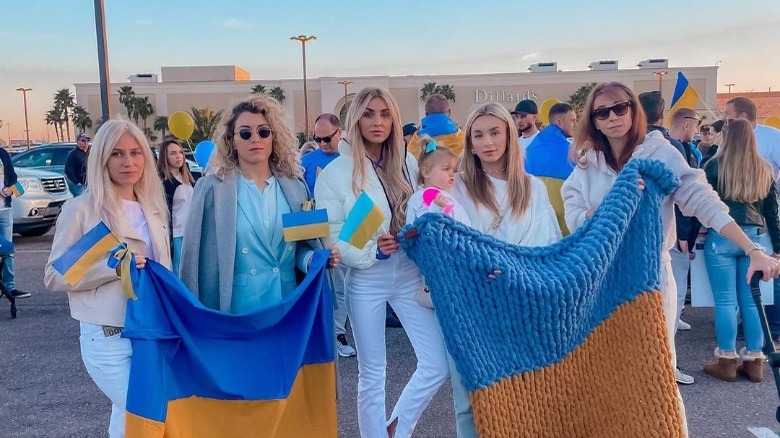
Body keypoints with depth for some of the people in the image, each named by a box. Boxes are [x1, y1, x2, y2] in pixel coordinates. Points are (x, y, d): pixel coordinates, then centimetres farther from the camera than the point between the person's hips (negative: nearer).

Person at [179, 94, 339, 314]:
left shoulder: (295, 187, 5)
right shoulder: (212, 187, -5)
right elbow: (196, 254, -4)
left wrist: (315, 259, -9)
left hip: (288, 306, 3)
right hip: (236, 309, -3)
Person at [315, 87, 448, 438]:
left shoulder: (408, 163, 5)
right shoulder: (335, 173, -7)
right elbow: (328, 235, -8)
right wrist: (371, 250, -20)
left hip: (410, 275, 4)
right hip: (365, 280, -3)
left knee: (438, 364, 1)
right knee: (372, 372, 9)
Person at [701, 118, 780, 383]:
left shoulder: (715, 165, -3)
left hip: (721, 237, -4)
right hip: (757, 238, 4)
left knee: (725, 301, 0)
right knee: (752, 300, 9)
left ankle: (727, 362, 6)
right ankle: (754, 361, 15)